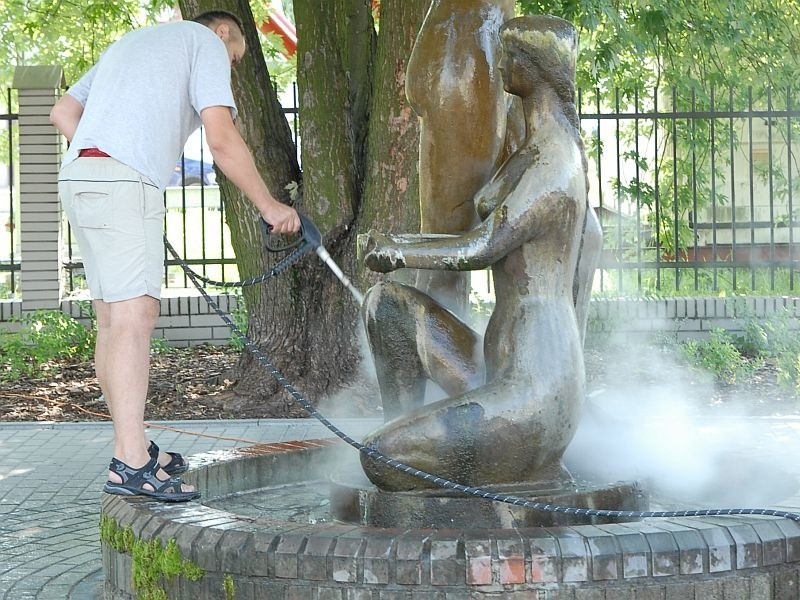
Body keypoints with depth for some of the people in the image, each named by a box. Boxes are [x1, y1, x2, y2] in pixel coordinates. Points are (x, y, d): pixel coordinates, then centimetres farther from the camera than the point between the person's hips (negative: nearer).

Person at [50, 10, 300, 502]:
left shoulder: (134, 42, 31)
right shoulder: (206, 42, 7)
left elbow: (63, 113, 26)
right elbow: (221, 138, -6)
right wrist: (269, 206, 0)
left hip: (78, 175, 9)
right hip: (123, 180, -9)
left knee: (114, 318, 11)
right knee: (135, 314, -14)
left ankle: (132, 448, 15)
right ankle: (131, 463, -21)